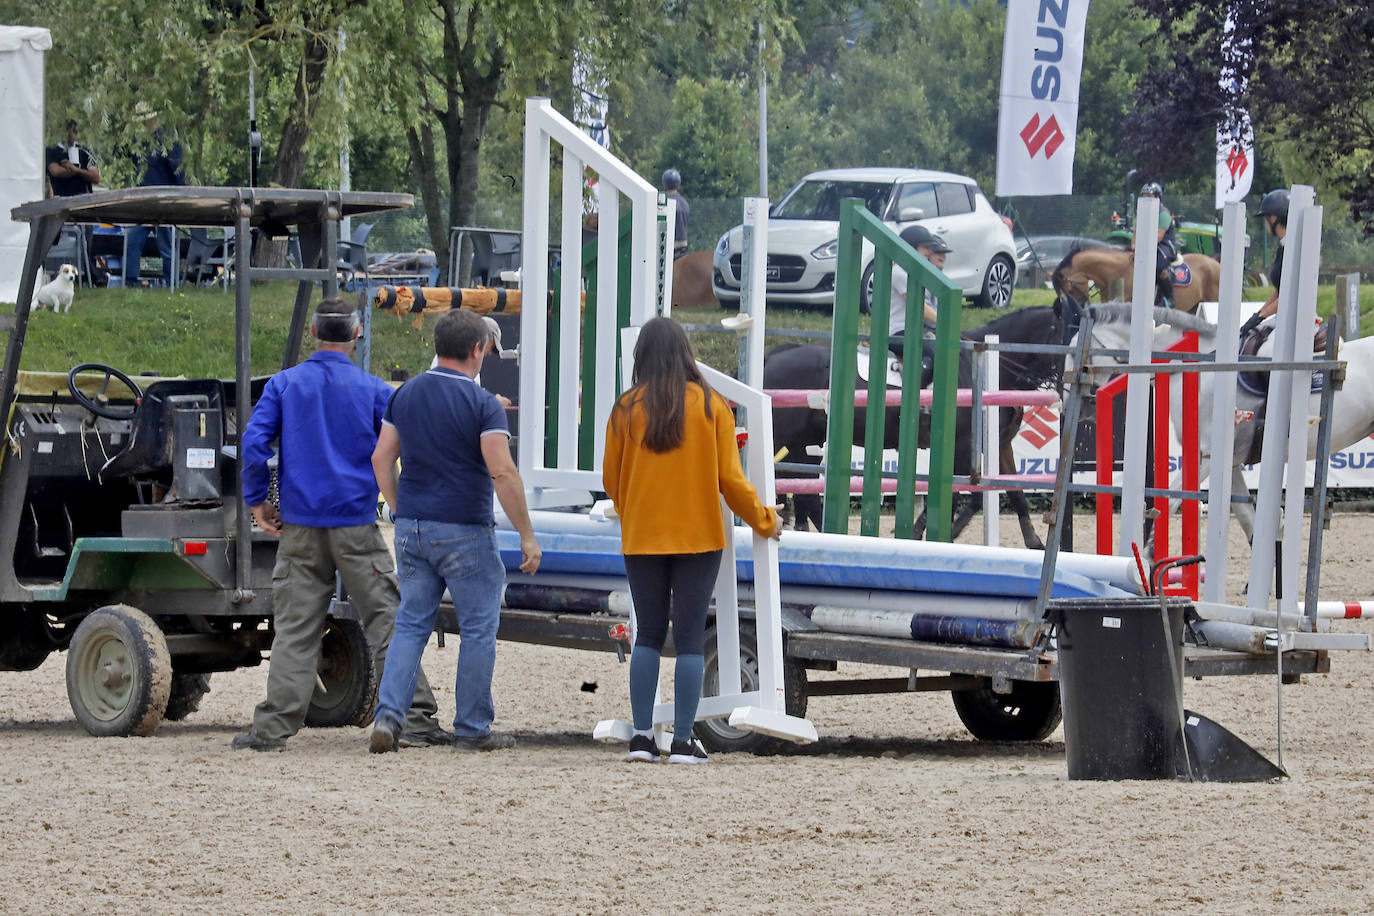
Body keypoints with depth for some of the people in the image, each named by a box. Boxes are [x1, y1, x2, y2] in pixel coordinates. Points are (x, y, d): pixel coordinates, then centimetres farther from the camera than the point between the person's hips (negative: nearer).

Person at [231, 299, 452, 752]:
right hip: (356, 527, -2)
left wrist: (256, 500, 6)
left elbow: (253, 443, -3)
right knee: (386, 620, 1)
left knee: (293, 629, 4)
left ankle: (273, 727, 1)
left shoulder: (284, 385, 3)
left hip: (301, 528, 2)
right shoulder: (373, 390, -1)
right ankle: (414, 718, -1)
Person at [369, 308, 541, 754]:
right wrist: (526, 535, -12)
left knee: (411, 625, 10)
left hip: (413, 528, 5)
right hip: (465, 532, -5)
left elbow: (382, 459, 10)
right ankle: (472, 729, 9)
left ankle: (388, 714, -6)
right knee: (478, 629, 6)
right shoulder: (481, 403, -12)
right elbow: (502, 473, -17)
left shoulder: (406, 395, 6)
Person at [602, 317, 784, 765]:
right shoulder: (711, 405, -4)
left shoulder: (627, 409, -3)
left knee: (648, 636, 10)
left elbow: (611, 479, 6)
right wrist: (764, 520, 12)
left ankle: (642, 736, 3)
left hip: (642, 539, 1)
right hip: (698, 538, -1)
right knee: (690, 639, 2)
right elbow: (730, 479, -4)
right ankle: (683, 742, -2)